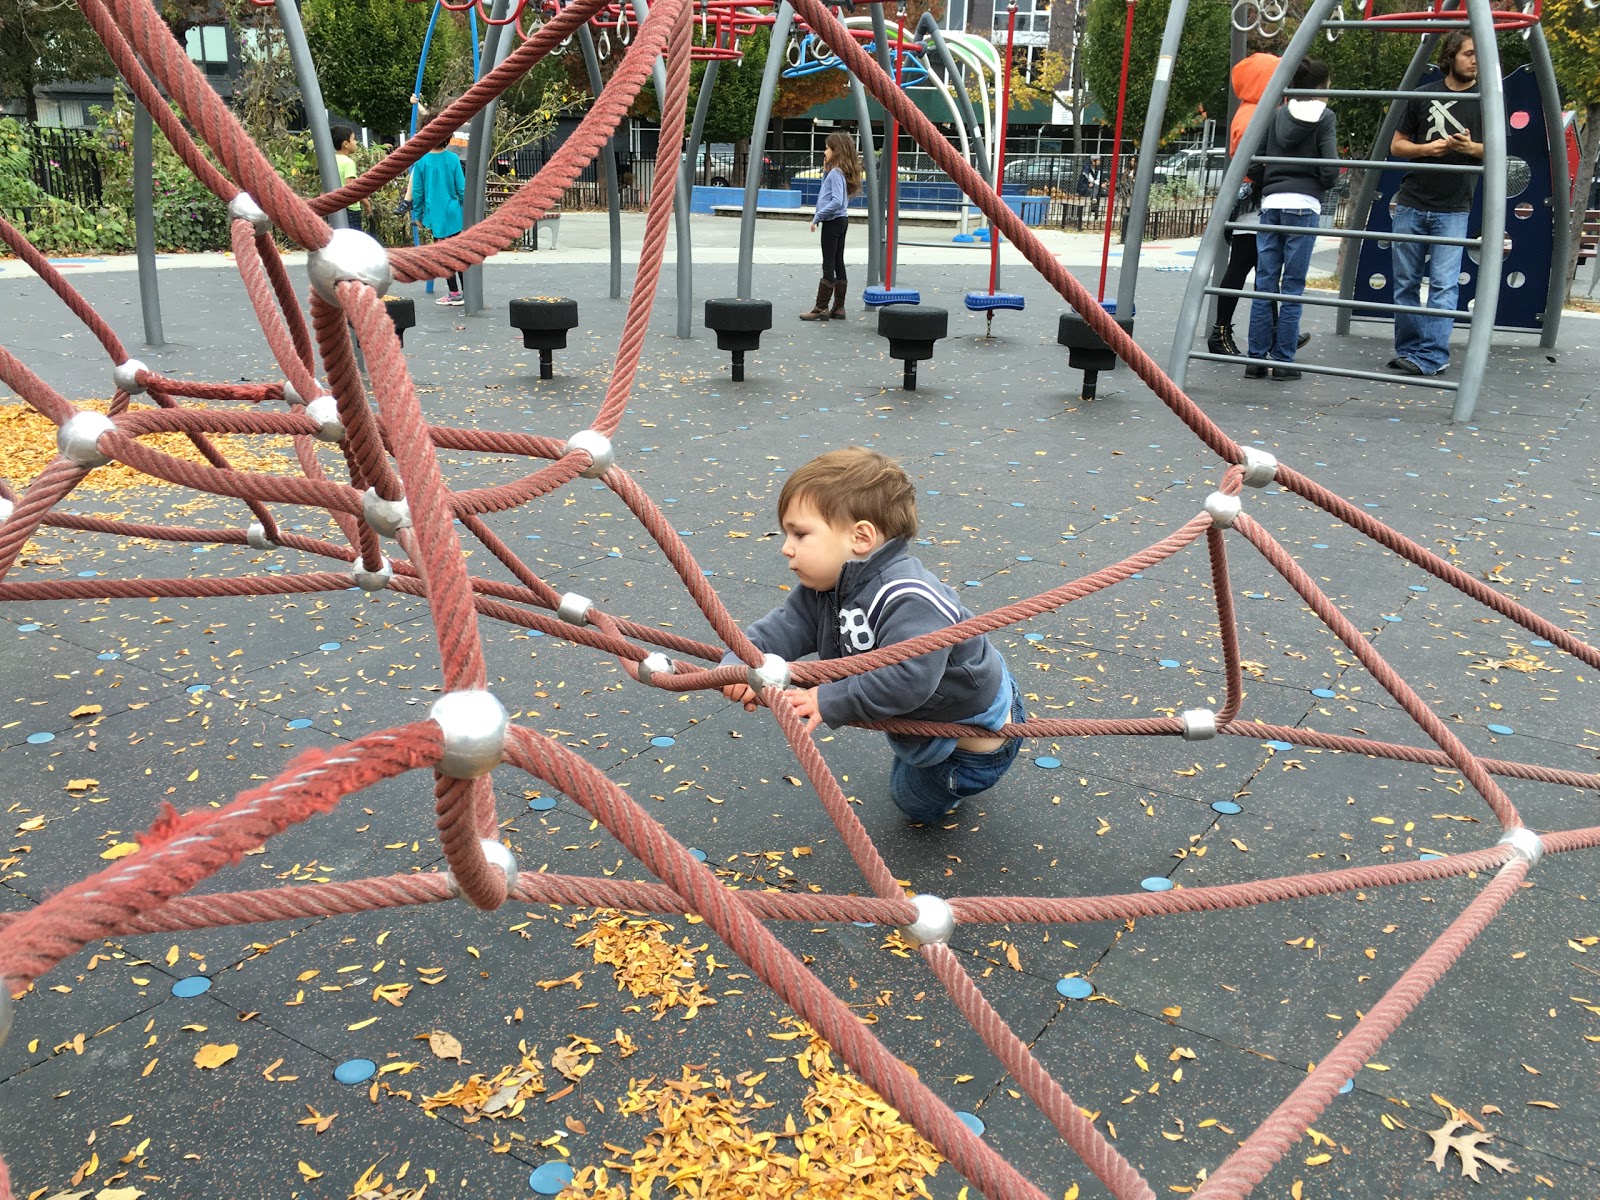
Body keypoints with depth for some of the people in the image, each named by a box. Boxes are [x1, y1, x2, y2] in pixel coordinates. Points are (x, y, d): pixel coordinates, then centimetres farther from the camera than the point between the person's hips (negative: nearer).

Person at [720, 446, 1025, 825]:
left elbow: (906, 678, -51)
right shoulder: (825, 589, -12)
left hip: (975, 725, -8)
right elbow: (785, 627, -19)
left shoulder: (910, 601, -42)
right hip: (918, 719, 8)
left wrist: (829, 702, -46)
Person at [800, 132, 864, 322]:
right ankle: (838, 308, 13)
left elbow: (837, 201, -25)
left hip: (832, 221, -10)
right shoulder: (840, 172, 12)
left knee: (828, 265, -8)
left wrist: (818, 216, -19)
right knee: (838, 264, 10)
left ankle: (821, 308, -6)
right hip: (841, 221, 10)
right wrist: (825, 172, 11)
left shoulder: (836, 173, -16)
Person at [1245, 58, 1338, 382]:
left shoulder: (1275, 115, 11)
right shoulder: (1324, 117, 0)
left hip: (1271, 202, 3)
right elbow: (1330, 165, -7)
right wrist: (1322, 186, 12)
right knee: (1293, 286, 0)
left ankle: (1257, 359, 5)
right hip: (1304, 205, -3)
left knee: (1265, 283, 5)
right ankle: (1283, 361, 1)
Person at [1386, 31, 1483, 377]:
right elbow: (1396, 145, 10)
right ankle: (1407, 352, 15)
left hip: (1453, 209, -2)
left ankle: (1431, 358, -9)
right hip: (1411, 204, 2)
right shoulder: (1423, 96, 7)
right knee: (1405, 283, 5)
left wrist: (1470, 147, -13)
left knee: (1443, 285, -9)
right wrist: (1426, 148, -9)